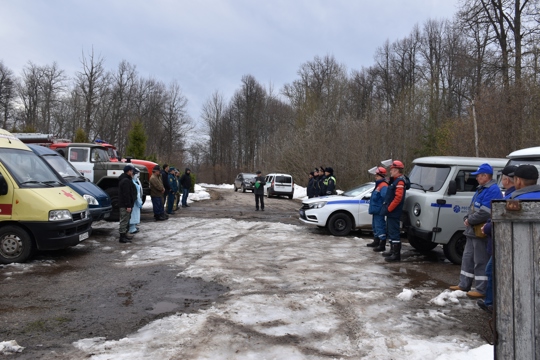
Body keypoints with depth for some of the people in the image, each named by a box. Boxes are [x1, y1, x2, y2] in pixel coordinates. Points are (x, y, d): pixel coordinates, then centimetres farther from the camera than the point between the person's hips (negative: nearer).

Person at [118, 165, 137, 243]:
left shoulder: (126, 179, 17)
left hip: (124, 204, 11)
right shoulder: (126, 181, -18)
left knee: (125, 220, 18)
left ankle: (124, 235, 28)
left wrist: (129, 205, 21)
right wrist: (128, 205, -24)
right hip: (125, 204, -11)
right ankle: (122, 237, -3)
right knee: (124, 220, -7)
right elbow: (126, 194, -24)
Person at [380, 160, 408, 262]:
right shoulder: (395, 180, 17)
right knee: (390, 232, 18)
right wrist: (387, 208, 16)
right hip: (391, 212, 11)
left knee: (394, 232, -8)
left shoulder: (400, 181, -16)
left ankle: (396, 254, -5)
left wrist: (389, 208, -21)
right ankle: (393, 250, 29)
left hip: (393, 212, -11)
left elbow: (398, 197, -26)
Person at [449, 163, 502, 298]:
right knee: (468, 258, 16)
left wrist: (469, 220, -14)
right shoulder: (481, 189, 17)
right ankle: (464, 285, 26)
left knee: (481, 261, -3)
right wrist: (467, 219, 3)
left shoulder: (493, 190, -17)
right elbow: (472, 207, 21)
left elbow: (484, 212, -25)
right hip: (472, 231, 11)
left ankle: (481, 290, 5)